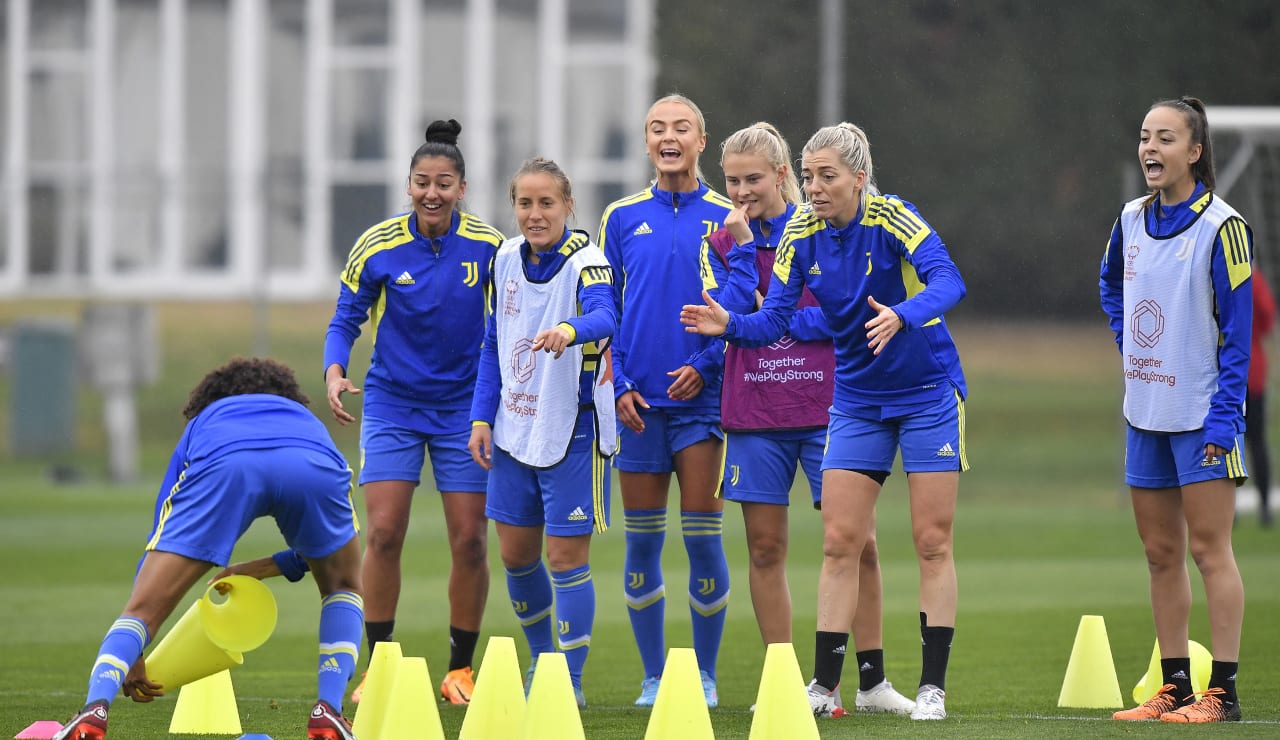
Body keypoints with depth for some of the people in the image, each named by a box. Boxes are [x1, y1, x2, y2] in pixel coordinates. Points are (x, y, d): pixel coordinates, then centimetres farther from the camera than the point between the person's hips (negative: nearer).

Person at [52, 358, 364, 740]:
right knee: (343, 586, 30)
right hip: (313, 466, 1)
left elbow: (157, 539, 40)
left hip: (223, 465, -1)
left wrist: (133, 654, 43)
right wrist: (258, 569, 57)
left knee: (143, 607, 6)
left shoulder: (203, 422, 44)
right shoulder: (306, 418, 48)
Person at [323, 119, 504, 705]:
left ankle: (460, 668, 14)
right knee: (383, 533, -10)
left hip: (465, 404, 1)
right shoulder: (377, 246, -9)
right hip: (392, 403, -1)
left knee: (470, 540, -1)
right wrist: (335, 372, -18)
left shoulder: (488, 245, -8)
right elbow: (346, 320, -1)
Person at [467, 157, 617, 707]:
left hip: (572, 431, -6)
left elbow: (604, 316, -37)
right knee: (516, 555, 13)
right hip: (514, 429, 6)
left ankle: (570, 681, 6)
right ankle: (542, 660, 32)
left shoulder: (585, 262, -16)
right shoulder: (506, 259, 4)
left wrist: (570, 330, -59)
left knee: (566, 557, -3)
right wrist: (482, 417, 7)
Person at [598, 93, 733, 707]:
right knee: (641, 543, 3)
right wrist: (617, 385, -1)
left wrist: (707, 368, -10)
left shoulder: (727, 218, 3)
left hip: (703, 397, -2)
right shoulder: (623, 218, 8)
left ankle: (705, 675, 8)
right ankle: (653, 677, 12)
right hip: (638, 403, 2)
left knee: (702, 538, -4)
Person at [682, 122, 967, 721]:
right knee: (839, 542, 0)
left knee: (932, 542, -3)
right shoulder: (803, 234, -5)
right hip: (857, 402, 4)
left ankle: (933, 686, 3)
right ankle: (824, 685, 3)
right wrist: (730, 325, -27)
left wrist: (902, 315, -51)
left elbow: (947, 280, -32)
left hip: (928, 395, -4)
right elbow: (775, 318, -7)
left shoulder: (890, 219, -19)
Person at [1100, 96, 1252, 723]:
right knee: (1160, 553, 9)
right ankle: (1174, 687, 15)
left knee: (1209, 549, -6)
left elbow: (1237, 329, -13)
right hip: (1145, 412, 7)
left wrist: (1222, 418, -17)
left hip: (1201, 413, -7)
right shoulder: (1132, 219, 7)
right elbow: (1111, 284, 28)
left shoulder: (1220, 226, -12)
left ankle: (1222, 692, -4)